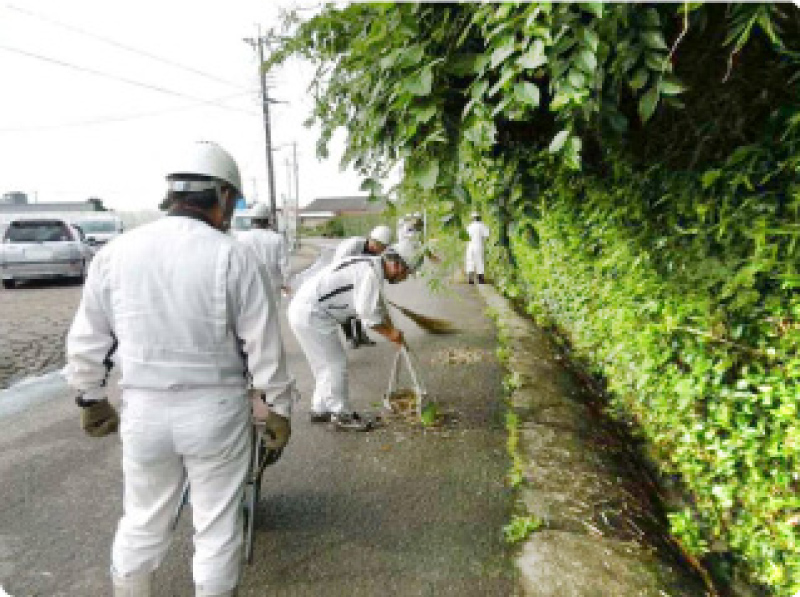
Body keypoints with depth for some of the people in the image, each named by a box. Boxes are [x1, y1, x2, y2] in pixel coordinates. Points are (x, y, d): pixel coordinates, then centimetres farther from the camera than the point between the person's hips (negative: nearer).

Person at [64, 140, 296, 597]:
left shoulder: (115, 253, -1)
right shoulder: (233, 257, -13)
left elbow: (86, 341, 7)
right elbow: (264, 346, -10)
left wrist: (92, 398, 21)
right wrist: (278, 407, 2)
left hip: (143, 410, 4)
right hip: (215, 410, -3)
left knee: (142, 522, 24)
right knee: (218, 526, 15)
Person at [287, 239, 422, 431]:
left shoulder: (371, 265, 13)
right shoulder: (371, 272, -19)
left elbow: (378, 307, 24)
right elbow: (368, 312, -25)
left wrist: (392, 331, 25)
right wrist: (391, 332, -11)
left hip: (304, 310, 10)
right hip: (310, 315, -10)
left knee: (326, 364, 20)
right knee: (335, 363, -1)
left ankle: (320, 409, 33)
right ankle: (342, 415, 12)